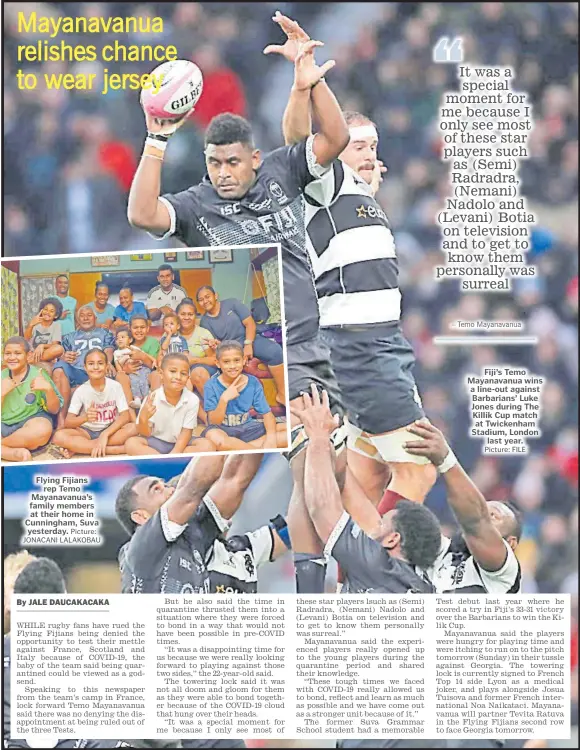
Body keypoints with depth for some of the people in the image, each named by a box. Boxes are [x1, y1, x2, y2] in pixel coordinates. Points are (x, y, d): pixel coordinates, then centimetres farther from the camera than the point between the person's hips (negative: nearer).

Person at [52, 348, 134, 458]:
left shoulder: (115, 386, -7)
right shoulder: (81, 391, -7)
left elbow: (125, 416, -14)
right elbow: (67, 423, -13)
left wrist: (105, 434, -28)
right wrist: (85, 418, -35)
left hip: (111, 430, 0)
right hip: (87, 432, 0)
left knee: (132, 428, -32)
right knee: (59, 436, -29)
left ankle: (79, 448, -26)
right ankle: (113, 449, -32)